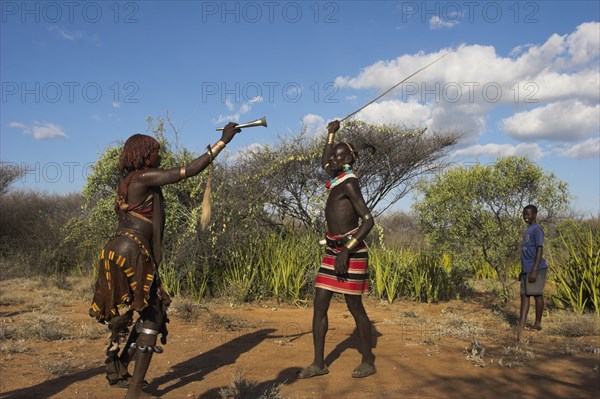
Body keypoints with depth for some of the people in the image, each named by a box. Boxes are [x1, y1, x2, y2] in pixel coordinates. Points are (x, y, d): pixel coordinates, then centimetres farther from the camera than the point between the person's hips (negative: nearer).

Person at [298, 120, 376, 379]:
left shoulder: (349, 183, -11)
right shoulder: (337, 180, 13)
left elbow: (368, 220, -18)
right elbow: (324, 163, 37)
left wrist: (347, 250, -24)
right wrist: (331, 134, 38)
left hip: (351, 252, -8)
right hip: (332, 251, 9)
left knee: (355, 307, 1)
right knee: (319, 305, 5)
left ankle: (368, 362, 16)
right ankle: (319, 364, 11)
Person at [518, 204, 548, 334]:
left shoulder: (537, 229, -10)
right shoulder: (527, 231, 18)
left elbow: (540, 250, -16)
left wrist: (534, 270, -21)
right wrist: (523, 270, 21)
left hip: (535, 269, -9)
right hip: (526, 269, 9)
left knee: (537, 294, 0)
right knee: (524, 295, 3)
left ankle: (538, 323, 11)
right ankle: (521, 325, 0)